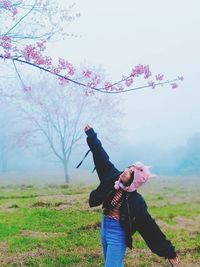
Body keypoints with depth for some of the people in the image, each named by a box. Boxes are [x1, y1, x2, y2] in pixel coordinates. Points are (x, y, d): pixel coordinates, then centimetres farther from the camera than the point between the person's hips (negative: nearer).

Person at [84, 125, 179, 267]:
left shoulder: (136, 201, -22)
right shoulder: (114, 177, -10)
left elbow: (150, 226, -18)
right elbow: (101, 157, -2)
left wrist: (169, 252, -16)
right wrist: (91, 135, 4)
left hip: (117, 234, -6)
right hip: (105, 228, 6)